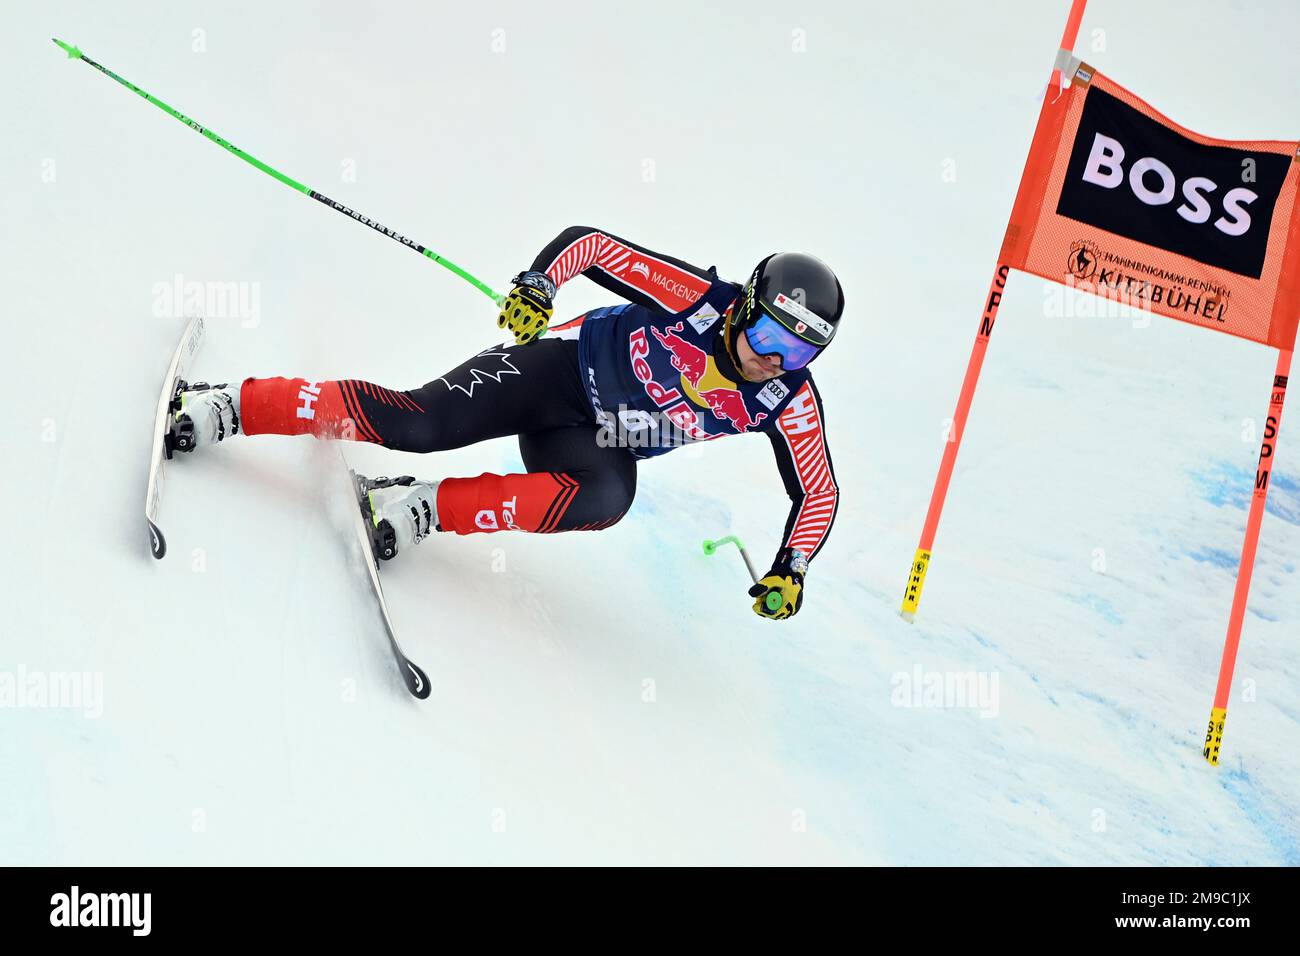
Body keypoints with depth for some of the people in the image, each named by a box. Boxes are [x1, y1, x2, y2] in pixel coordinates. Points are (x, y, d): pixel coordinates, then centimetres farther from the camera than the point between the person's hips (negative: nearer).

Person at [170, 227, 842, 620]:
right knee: (417, 422, -22)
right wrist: (536, 285, -33)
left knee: (606, 499, -34)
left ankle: (425, 511, -25)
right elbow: (586, 242, -17)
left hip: (598, 443, 3)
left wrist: (789, 571, -15)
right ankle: (228, 407, -10)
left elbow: (820, 493, -4)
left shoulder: (787, 403, -14)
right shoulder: (698, 298, -22)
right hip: (558, 367, -3)